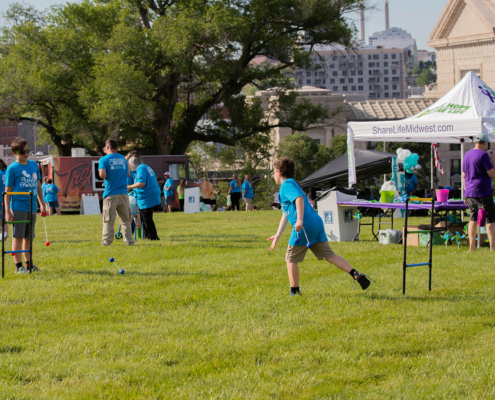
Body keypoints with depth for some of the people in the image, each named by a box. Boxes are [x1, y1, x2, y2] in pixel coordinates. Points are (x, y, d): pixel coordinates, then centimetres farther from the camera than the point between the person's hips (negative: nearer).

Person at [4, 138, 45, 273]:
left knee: (28, 237, 14)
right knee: (18, 236, -3)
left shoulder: (34, 165, 11)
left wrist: (42, 203, 18)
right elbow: (8, 190, -5)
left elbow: (38, 185, 20)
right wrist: (7, 211, -9)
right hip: (18, 207, -6)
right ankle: (18, 266, 0)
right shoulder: (12, 168, -5)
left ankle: (28, 263, 25)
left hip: (32, 207, 6)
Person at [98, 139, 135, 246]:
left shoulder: (104, 159, -5)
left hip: (111, 195, -4)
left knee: (108, 221, -1)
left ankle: (107, 242, -3)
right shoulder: (123, 158, 11)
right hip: (123, 194, 4)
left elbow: (102, 175, -17)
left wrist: (105, 177, 4)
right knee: (126, 220, 10)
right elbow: (128, 174, 18)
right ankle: (129, 240, 9)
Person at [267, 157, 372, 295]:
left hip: (304, 226, -9)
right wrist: (278, 235, 33)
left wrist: (299, 220, -32)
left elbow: (299, 197, -23)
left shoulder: (287, 185, -1)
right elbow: (285, 214, 33)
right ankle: (356, 274, -8)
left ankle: (295, 292, 9)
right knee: (329, 255, 5)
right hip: (316, 222, 9)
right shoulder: (291, 185, 29)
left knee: (291, 259, 5)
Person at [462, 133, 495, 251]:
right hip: (482, 193, -7)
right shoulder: (483, 155, -11)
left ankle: (472, 247, 12)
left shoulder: (467, 155, 13)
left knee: (473, 219, 13)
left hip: (469, 193, 7)